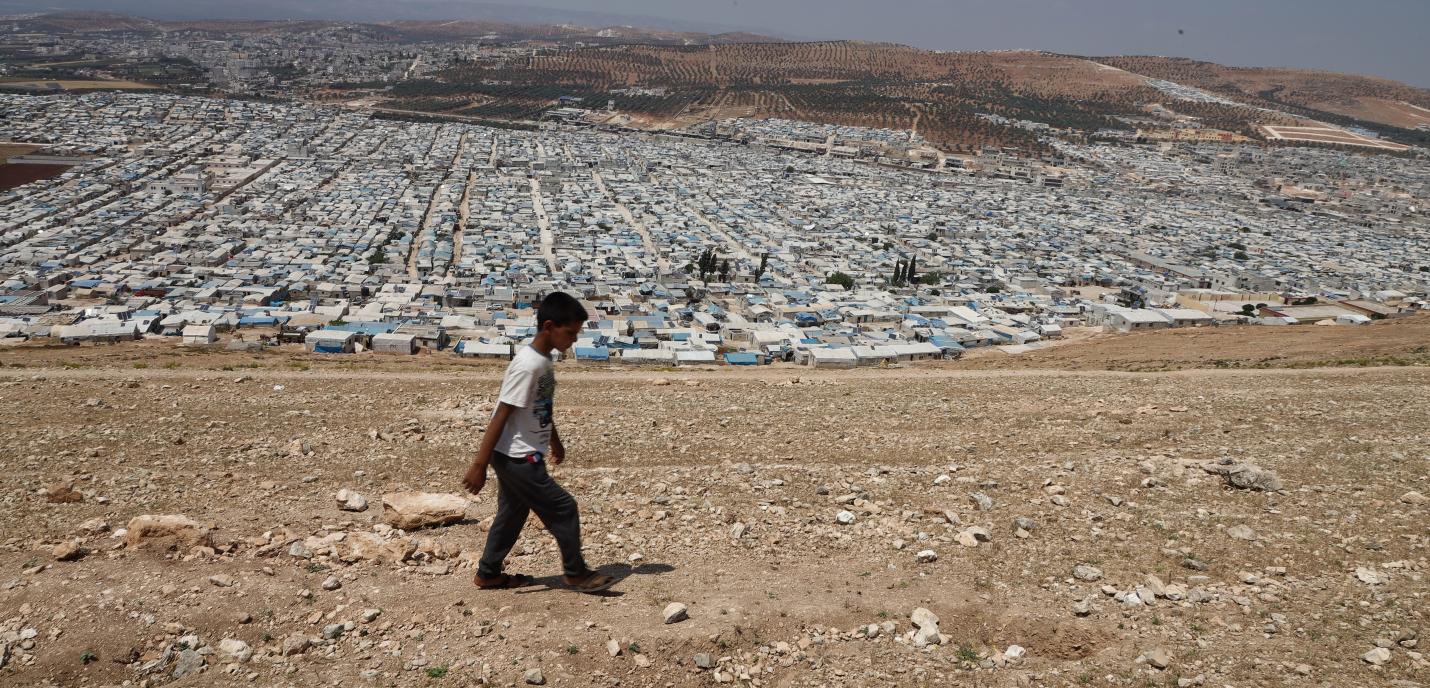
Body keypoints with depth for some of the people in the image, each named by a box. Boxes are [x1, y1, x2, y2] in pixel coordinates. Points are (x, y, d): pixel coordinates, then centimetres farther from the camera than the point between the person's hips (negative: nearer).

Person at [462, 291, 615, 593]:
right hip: (517, 457, -9)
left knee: (512, 514, 18)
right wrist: (479, 465, -22)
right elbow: (501, 416, -23)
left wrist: (555, 441, 31)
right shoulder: (528, 365, -24)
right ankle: (575, 573, 11)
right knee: (563, 508, -2)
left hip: (520, 456, 9)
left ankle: (488, 574, 31)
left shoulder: (544, 360, 5)